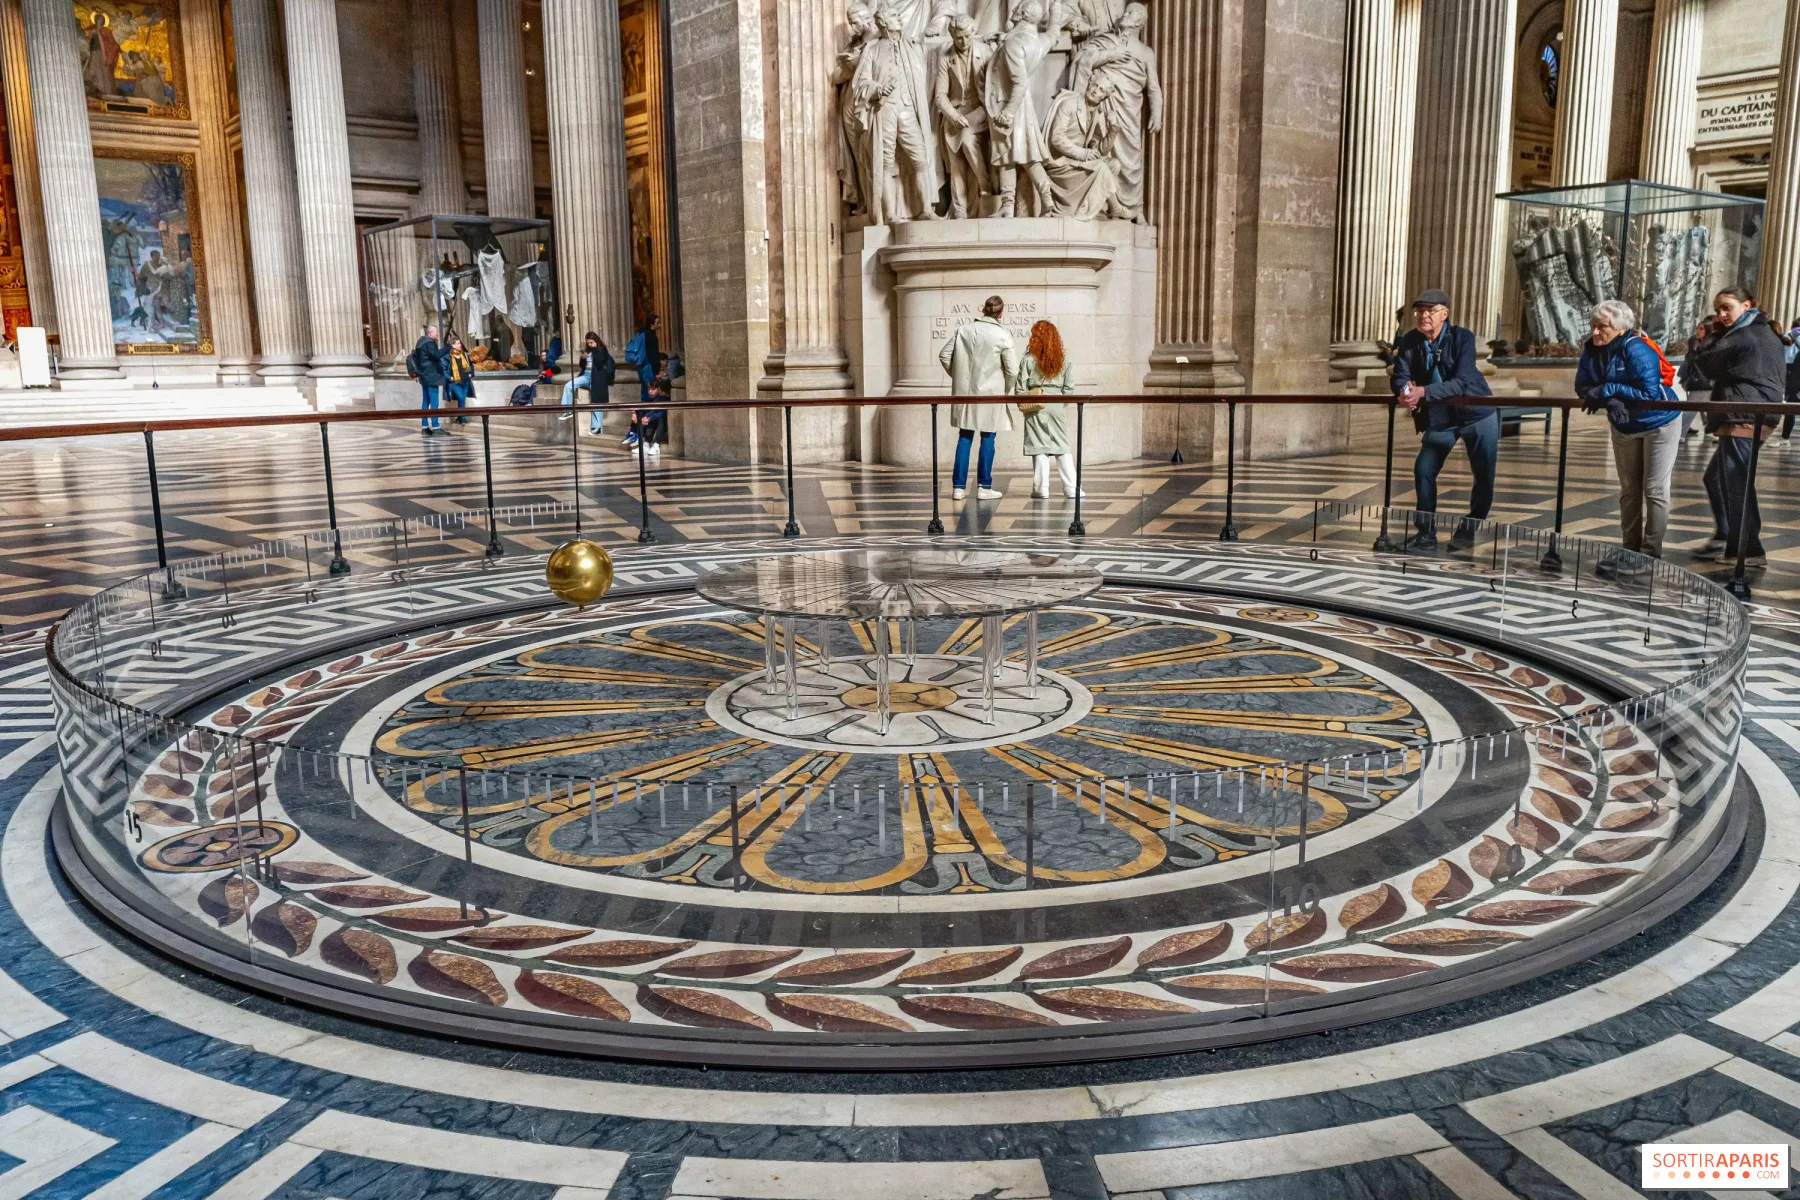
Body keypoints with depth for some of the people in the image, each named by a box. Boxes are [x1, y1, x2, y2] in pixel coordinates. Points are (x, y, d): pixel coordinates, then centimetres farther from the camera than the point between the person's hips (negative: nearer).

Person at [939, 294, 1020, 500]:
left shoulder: (963, 330, 1)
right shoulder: (1002, 336, -9)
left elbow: (944, 356, 5)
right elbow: (1012, 370, -10)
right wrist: (1006, 390, 8)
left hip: (964, 392, 3)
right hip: (990, 393, -3)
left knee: (964, 438, 9)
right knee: (987, 439, 6)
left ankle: (958, 487, 9)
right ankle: (984, 487, 10)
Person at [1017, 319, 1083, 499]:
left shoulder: (1028, 360, -4)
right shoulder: (1064, 360, 3)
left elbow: (1020, 387, -4)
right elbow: (1069, 387, 2)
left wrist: (1022, 405, 8)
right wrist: (1063, 402, 13)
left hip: (1036, 408, -2)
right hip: (1057, 406, 2)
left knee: (1039, 447, 3)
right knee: (1062, 447, 8)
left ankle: (1041, 489, 2)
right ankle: (1071, 489, 6)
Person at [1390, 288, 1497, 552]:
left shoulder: (1462, 338, -19)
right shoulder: (1410, 341, -8)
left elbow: (1461, 383, -29)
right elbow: (1400, 377, -15)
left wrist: (1423, 392, -42)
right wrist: (1404, 390, -39)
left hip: (1478, 414, -3)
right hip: (1439, 418, 3)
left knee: (1484, 475, 1)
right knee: (1423, 470, -5)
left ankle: (1469, 529, 19)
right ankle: (1426, 533, 7)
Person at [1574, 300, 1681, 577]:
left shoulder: (1637, 350, -29)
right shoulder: (1592, 350, -10)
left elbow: (1649, 393, -34)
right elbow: (1583, 386, -10)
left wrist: (1608, 390, -34)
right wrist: (1609, 401, -29)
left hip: (1658, 423, -7)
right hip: (1624, 426, 7)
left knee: (1654, 490, -4)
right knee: (1628, 490, 12)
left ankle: (1649, 554, -2)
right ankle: (1629, 551, 20)